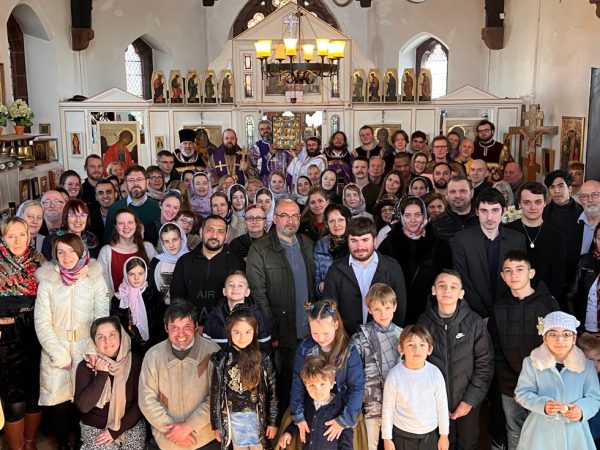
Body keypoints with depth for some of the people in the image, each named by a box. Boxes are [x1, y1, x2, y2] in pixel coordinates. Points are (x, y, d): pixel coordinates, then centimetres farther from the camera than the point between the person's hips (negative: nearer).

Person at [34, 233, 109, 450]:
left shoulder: (95, 278, -4)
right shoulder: (47, 280, -3)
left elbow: (102, 318, -4)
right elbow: (42, 322, -4)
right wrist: (59, 355, -10)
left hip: (86, 349, 0)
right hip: (56, 350, 0)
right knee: (60, 404, 4)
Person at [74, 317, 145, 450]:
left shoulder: (136, 362, -8)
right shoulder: (85, 366, -7)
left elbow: (140, 402, -7)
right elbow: (83, 406, -16)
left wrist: (116, 430, -11)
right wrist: (101, 374, -21)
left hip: (131, 425, 1)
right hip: (95, 428, -1)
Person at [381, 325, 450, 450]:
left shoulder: (435, 373, -13)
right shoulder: (394, 375, -16)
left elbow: (442, 406, -1)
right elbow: (387, 409, -6)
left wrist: (444, 435, 6)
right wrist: (387, 438, -1)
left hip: (430, 434, 1)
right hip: (402, 435, -1)